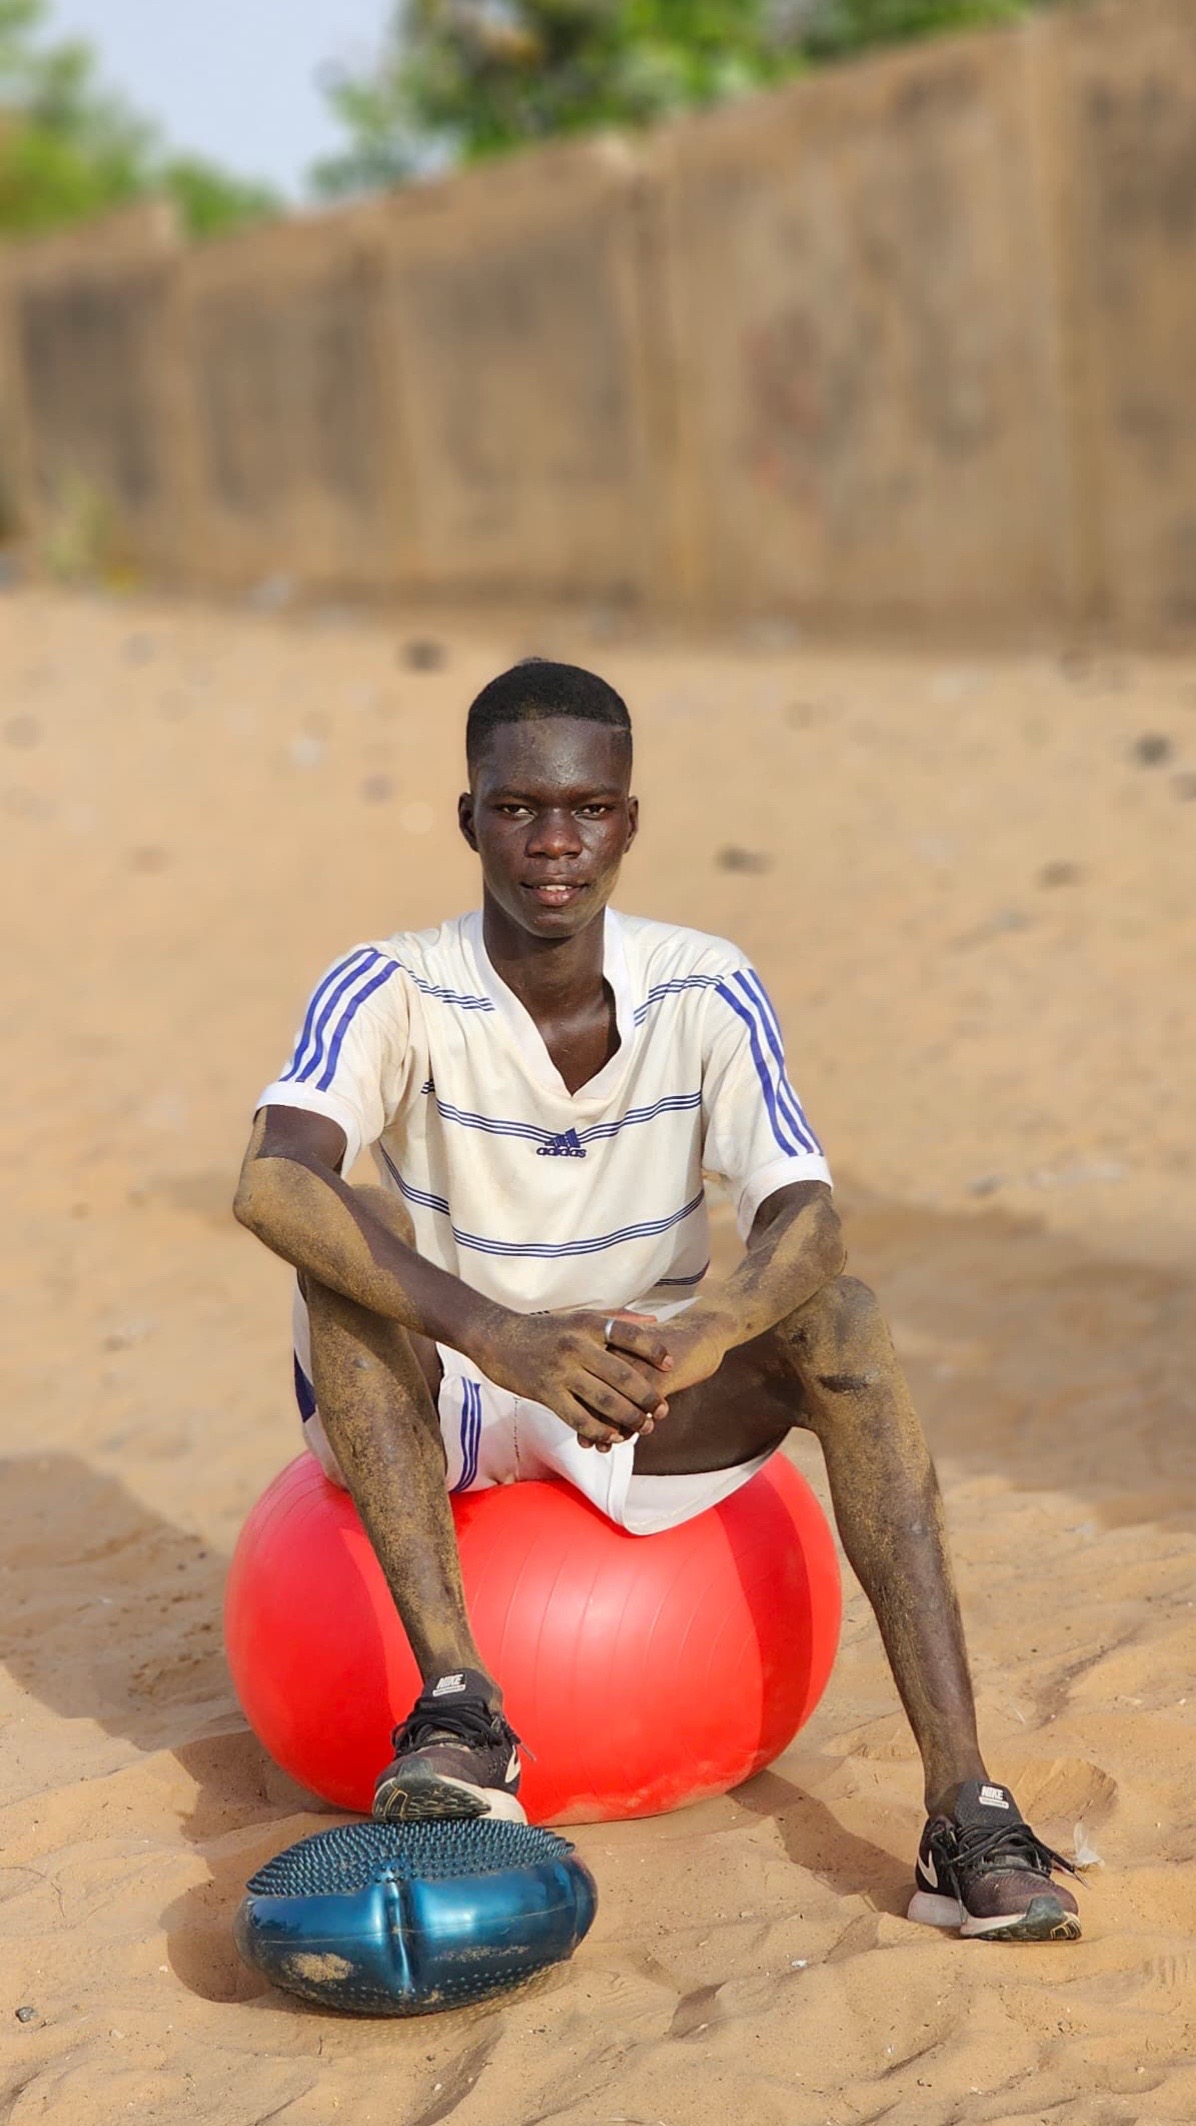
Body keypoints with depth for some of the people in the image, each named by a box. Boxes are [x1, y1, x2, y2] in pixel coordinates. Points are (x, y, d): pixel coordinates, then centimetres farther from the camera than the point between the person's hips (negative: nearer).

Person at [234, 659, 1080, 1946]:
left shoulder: (705, 994, -10)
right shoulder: (393, 994, -17)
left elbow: (802, 1216, -24)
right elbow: (273, 1181, -37)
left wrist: (704, 1333, -48)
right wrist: (496, 1333, -51)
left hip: (649, 1417, 2)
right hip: (430, 1412, -2)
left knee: (841, 1320, -25)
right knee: (346, 1246, -31)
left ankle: (964, 1815, -33)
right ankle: (455, 1702, -37)